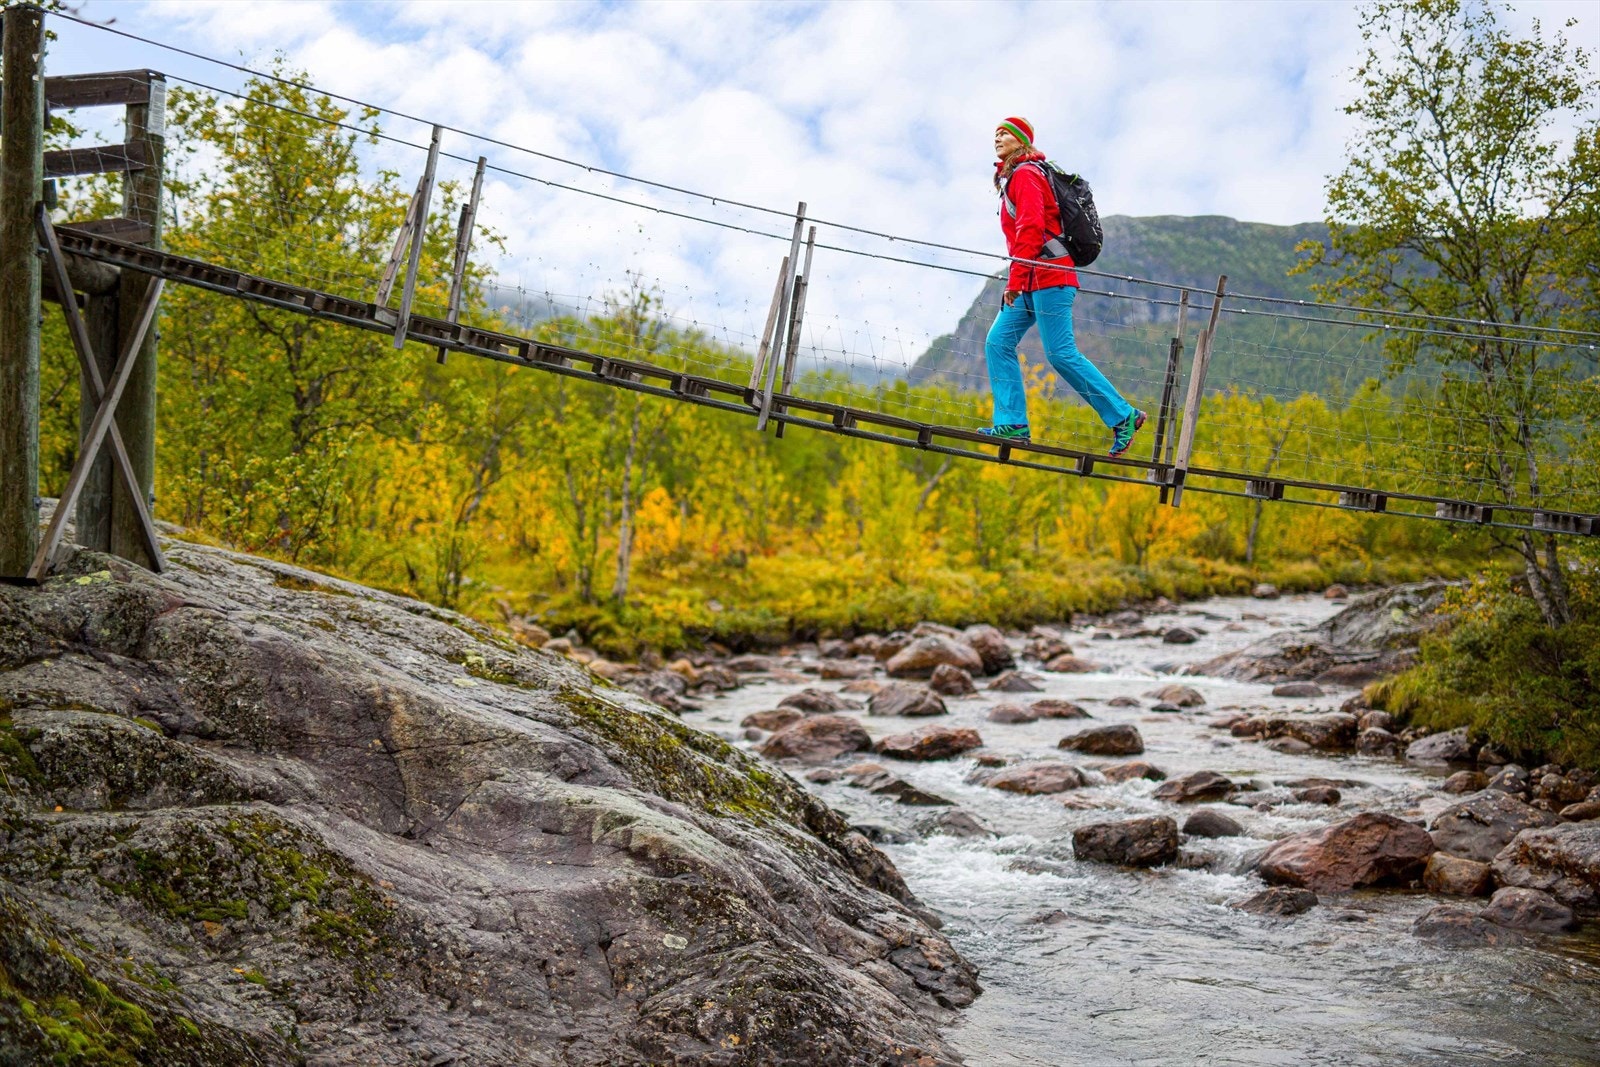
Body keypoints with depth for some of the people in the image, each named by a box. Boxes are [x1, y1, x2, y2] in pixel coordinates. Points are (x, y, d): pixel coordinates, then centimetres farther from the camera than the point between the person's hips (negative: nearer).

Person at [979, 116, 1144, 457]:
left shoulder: (1025, 175, -8)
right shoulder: (1012, 178, 21)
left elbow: (1030, 228, -19)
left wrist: (1015, 278, -24)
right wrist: (1018, 279, 19)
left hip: (1047, 276, -10)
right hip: (1032, 282, 10)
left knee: (1061, 354, -11)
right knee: (998, 343, 0)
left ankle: (1123, 416, -4)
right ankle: (1012, 423, -3)